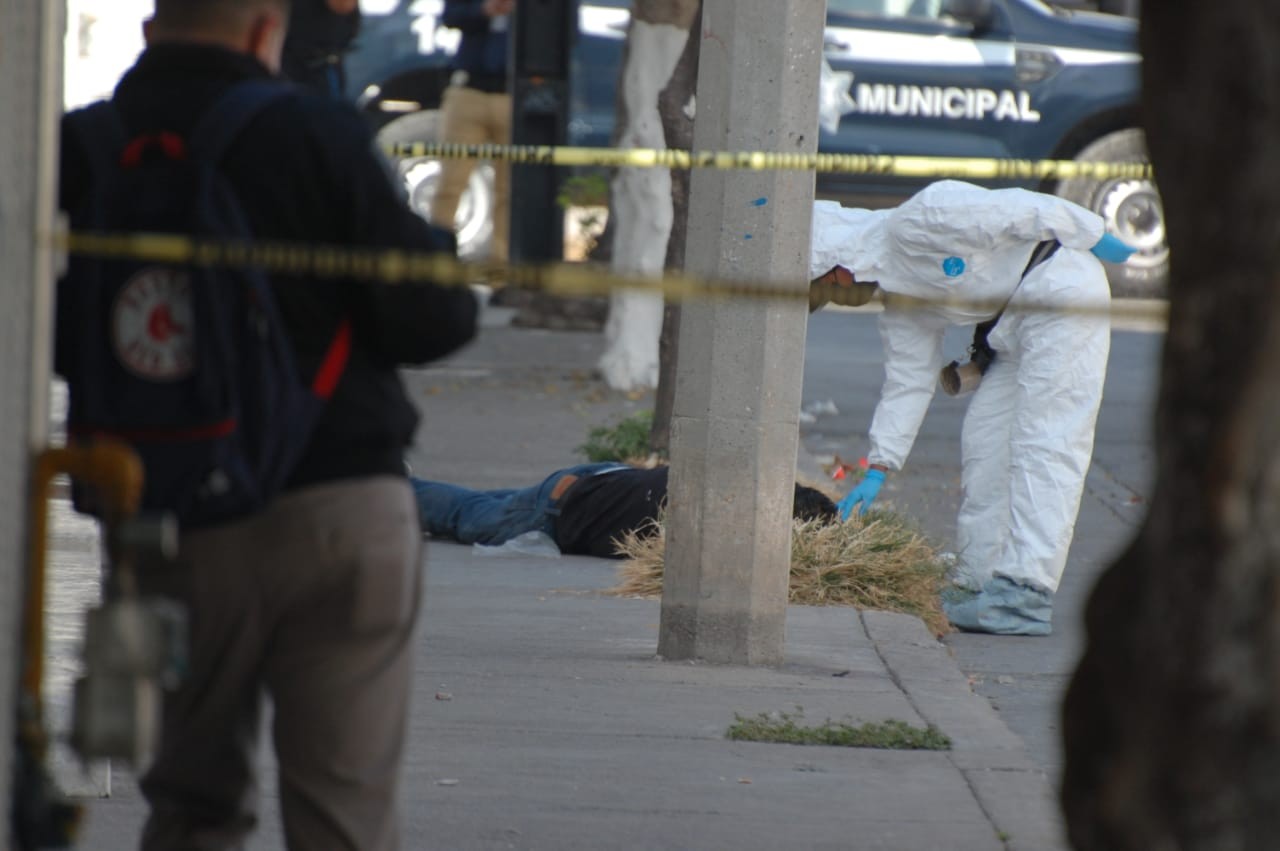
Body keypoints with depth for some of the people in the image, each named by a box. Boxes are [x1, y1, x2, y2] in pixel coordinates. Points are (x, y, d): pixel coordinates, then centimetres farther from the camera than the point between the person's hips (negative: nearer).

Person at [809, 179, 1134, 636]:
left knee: (1043, 444, -15)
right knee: (984, 443, 7)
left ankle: (1025, 595, -22)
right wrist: (878, 469, 13)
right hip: (1016, 324, 10)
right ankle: (977, 584, 10)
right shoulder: (903, 306, 12)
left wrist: (1093, 235, -12)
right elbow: (908, 380, 16)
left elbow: (1015, 209, -16)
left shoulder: (914, 222, -16)